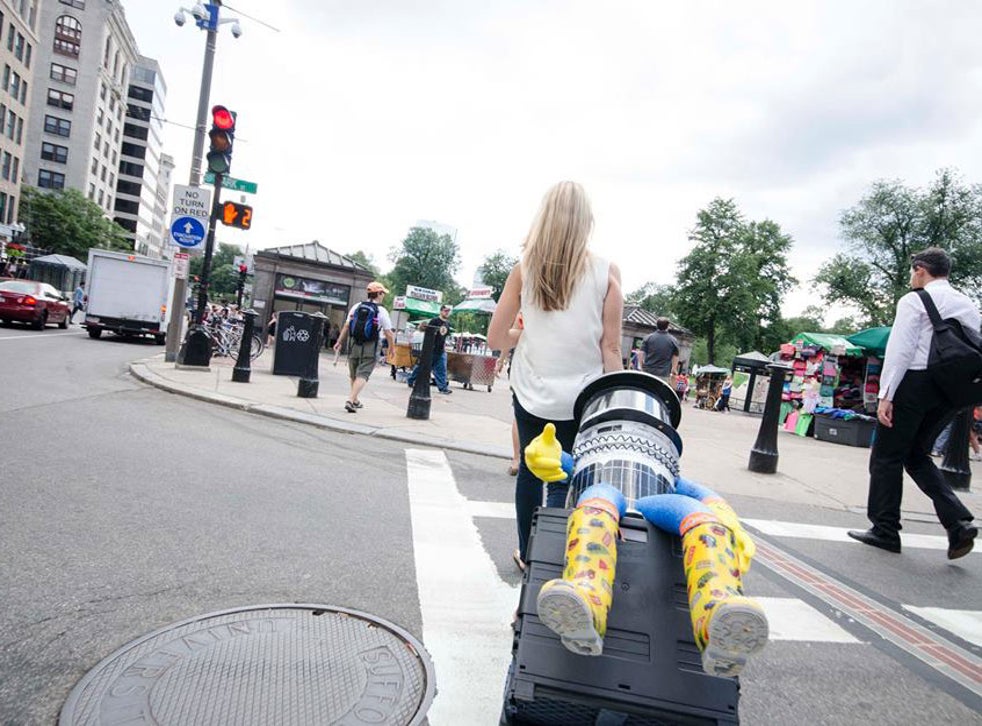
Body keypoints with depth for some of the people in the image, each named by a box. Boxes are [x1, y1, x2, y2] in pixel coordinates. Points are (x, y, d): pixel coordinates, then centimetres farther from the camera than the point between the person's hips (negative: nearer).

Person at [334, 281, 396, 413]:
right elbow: (389, 334, -5)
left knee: (353, 375, 17)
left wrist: (340, 342, 10)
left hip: (354, 345, 5)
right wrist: (392, 348, 8)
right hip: (369, 348, -5)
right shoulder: (382, 311, -5)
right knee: (362, 375, -5)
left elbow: (346, 326, 4)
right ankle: (350, 401, -18)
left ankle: (355, 400, 30)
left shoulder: (356, 307, 6)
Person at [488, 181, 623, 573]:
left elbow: (496, 338, -1)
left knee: (530, 472, 18)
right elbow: (610, 348, -7)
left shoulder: (524, 269, -3)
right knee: (564, 480, 10)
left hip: (532, 393, 2)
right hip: (581, 398, -1)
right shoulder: (607, 272, -6)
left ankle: (527, 554, 32)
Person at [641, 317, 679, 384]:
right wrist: (672, 372, 13)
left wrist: (642, 368, 10)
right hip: (663, 375, -1)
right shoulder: (673, 340, 4)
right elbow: (675, 358, 6)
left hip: (648, 372, 1)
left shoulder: (648, 338, 4)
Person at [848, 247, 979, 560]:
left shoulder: (915, 300, -5)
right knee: (916, 455, 19)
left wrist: (886, 395, -13)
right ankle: (958, 522, 4)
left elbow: (900, 350, -13)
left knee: (886, 456, 3)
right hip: (951, 391, 7)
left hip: (915, 382, -7)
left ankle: (885, 530, 9)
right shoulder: (969, 305, 16)